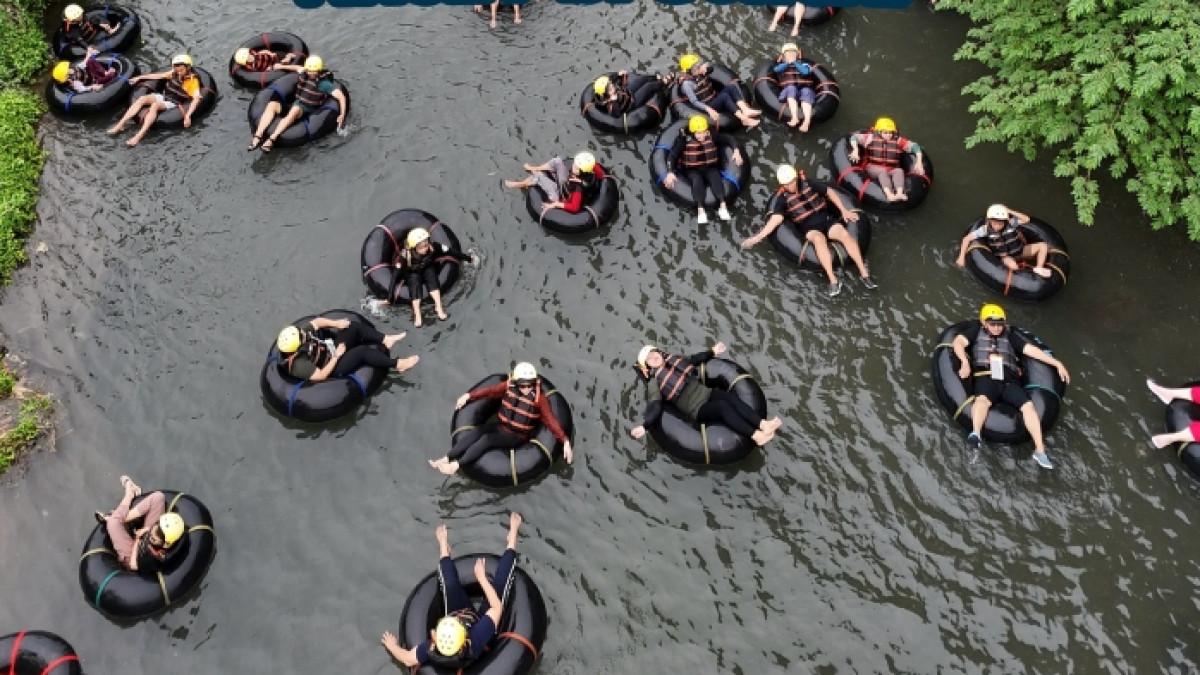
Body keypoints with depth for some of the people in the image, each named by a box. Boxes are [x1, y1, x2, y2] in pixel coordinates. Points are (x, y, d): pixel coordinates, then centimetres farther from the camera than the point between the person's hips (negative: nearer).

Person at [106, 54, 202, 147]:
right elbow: (158, 75, 16)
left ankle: (139, 136, -42)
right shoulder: (174, 73, 3)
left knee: (155, 105, -34)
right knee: (142, 99, -18)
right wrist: (139, 78, 20)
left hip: (173, 104, -6)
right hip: (162, 97, 6)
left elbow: (196, 99, -27)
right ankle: (120, 125, -20)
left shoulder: (193, 80, -15)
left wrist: (188, 115, -39)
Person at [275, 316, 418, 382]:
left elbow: (316, 321, -1)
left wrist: (336, 323, -14)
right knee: (362, 351, -27)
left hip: (333, 346, 8)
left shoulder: (300, 336, -11)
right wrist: (337, 356, -26)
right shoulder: (299, 365, -30)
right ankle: (397, 364, -17)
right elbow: (321, 375, -30)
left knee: (355, 327, -7)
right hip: (334, 368, -8)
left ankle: (386, 340, -5)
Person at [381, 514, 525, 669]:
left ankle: (443, 545, 25)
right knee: (499, 585, -12)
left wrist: (391, 646, -3)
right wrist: (482, 577, -25)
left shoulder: (431, 649, -42)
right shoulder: (477, 639, -47)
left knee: (450, 584, -10)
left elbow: (408, 660, -20)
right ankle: (511, 540, 15)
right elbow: (497, 607, -33)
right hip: (477, 627, -2)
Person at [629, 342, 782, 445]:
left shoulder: (674, 361, 16)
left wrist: (712, 352, 39)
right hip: (698, 410, -6)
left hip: (707, 393, 6)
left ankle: (762, 424, -36)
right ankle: (756, 435, -38)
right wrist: (644, 425, -30)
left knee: (731, 398, -23)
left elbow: (694, 359, 32)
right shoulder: (654, 383, -3)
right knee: (723, 406, -32)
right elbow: (655, 406, -14)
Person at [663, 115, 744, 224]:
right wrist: (670, 172, -31)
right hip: (692, 170, -2)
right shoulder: (684, 139, -15)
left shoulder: (712, 136, -8)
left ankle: (722, 206, -39)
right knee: (697, 179, -34)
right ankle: (700, 210, -43)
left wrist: (736, 150, -16)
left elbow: (728, 139, 1)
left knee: (715, 177, -30)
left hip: (710, 168, 2)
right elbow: (672, 155, -18)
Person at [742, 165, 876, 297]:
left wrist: (844, 210, 7)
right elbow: (776, 218, -14)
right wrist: (758, 237, -27)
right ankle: (833, 280, -40)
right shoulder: (782, 197, -4)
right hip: (808, 227, -2)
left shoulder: (807, 183, 0)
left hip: (825, 219, 2)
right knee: (819, 239, -36)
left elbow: (829, 192, 11)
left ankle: (864, 273, -22)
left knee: (845, 234, -26)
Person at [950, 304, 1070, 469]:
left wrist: (1057, 363, 14)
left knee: (1028, 405, -21)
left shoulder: (1010, 336, 27)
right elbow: (958, 342, 6)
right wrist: (965, 362, -12)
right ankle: (976, 433, -61)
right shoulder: (977, 331, 21)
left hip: (1009, 380, 3)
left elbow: (1031, 350, 22)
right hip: (986, 377, -3)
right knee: (982, 399, -36)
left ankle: (1040, 450, -23)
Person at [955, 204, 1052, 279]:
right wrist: (962, 257, -21)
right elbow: (967, 239, -18)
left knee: (1043, 245, -10)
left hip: (1020, 251, 4)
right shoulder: (985, 229, -19)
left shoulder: (1010, 223, -13)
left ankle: (1039, 269, -10)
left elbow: (1027, 219, -22)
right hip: (1006, 256, -4)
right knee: (1012, 266, -39)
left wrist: (1010, 211, -27)